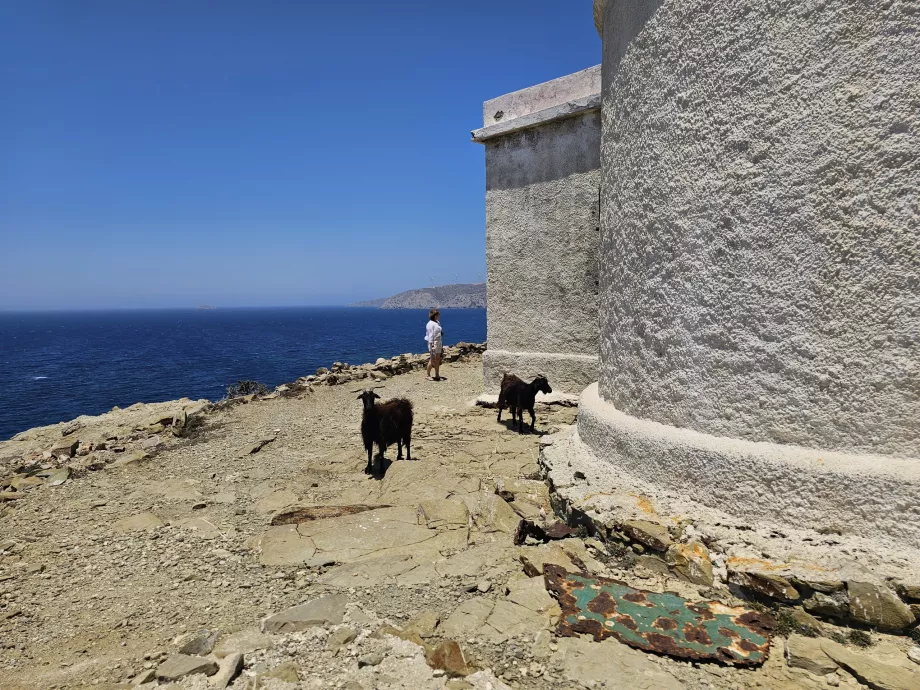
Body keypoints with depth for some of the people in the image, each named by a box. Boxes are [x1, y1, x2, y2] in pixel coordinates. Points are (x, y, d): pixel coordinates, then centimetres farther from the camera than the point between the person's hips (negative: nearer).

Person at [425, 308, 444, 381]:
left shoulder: (437, 323, 14)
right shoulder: (431, 324, -13)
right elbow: (430, 335, -16)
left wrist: (441, 345, 17)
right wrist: (432, 345, -20)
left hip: (439, 343, 9)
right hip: (434, 343, -9)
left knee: (438, 360, 10)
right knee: (432, 360, -5)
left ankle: (437, 375, 16)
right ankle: (428, 375, 5)